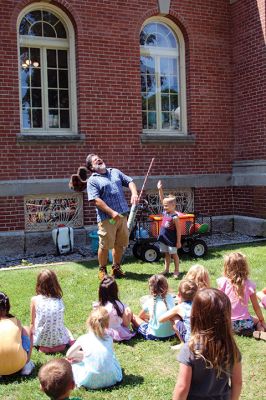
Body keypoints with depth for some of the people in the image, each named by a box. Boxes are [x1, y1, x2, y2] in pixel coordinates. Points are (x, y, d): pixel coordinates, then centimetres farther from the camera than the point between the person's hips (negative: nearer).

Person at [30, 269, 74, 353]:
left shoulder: (35, 300, -11)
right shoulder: (60, 300, -7)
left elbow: (32, 322, 0)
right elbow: (59, 322, 4)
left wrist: (32, 330, 20)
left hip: (41, 340, -1)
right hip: (59, 339, 1)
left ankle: (43, 347, 8)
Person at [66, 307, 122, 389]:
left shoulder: (83, 339, -5)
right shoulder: (109, 339, 2)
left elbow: (68, 355, 7)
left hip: (90, 382, -2)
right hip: (110, 379, 3)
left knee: (70, 363, 18)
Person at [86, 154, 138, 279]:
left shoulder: (115, 172, 16)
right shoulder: (92, 180, -3)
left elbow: (129, 181, 16)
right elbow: (96, 200, -13)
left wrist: (134, 193, -6)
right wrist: (112, 213, -20)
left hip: (122, 215, 5)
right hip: (107, 218, -5)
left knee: (120, 244, 13)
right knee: (105, 245, 2)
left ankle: (116, 268, 29)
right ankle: (102, 270, 20)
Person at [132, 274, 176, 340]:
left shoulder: (149, 301, -6)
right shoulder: (170, 298, 0)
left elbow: (140, 316, 9)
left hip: (154, 336, -4)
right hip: (171, 334, 4)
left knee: (133, 316, 9)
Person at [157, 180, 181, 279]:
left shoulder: (174, 217, -21)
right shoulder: (165, 212, 0)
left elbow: (178, 230, -17)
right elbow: (162, 199, 3)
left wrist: (178, 241, -15)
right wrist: (160, 189, -7)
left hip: (171, 239, -7)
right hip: (164, 238, 7)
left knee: (174, 254, 5)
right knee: (166, 254, 16)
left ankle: (176, 271, 14)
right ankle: (166, 269, 25)